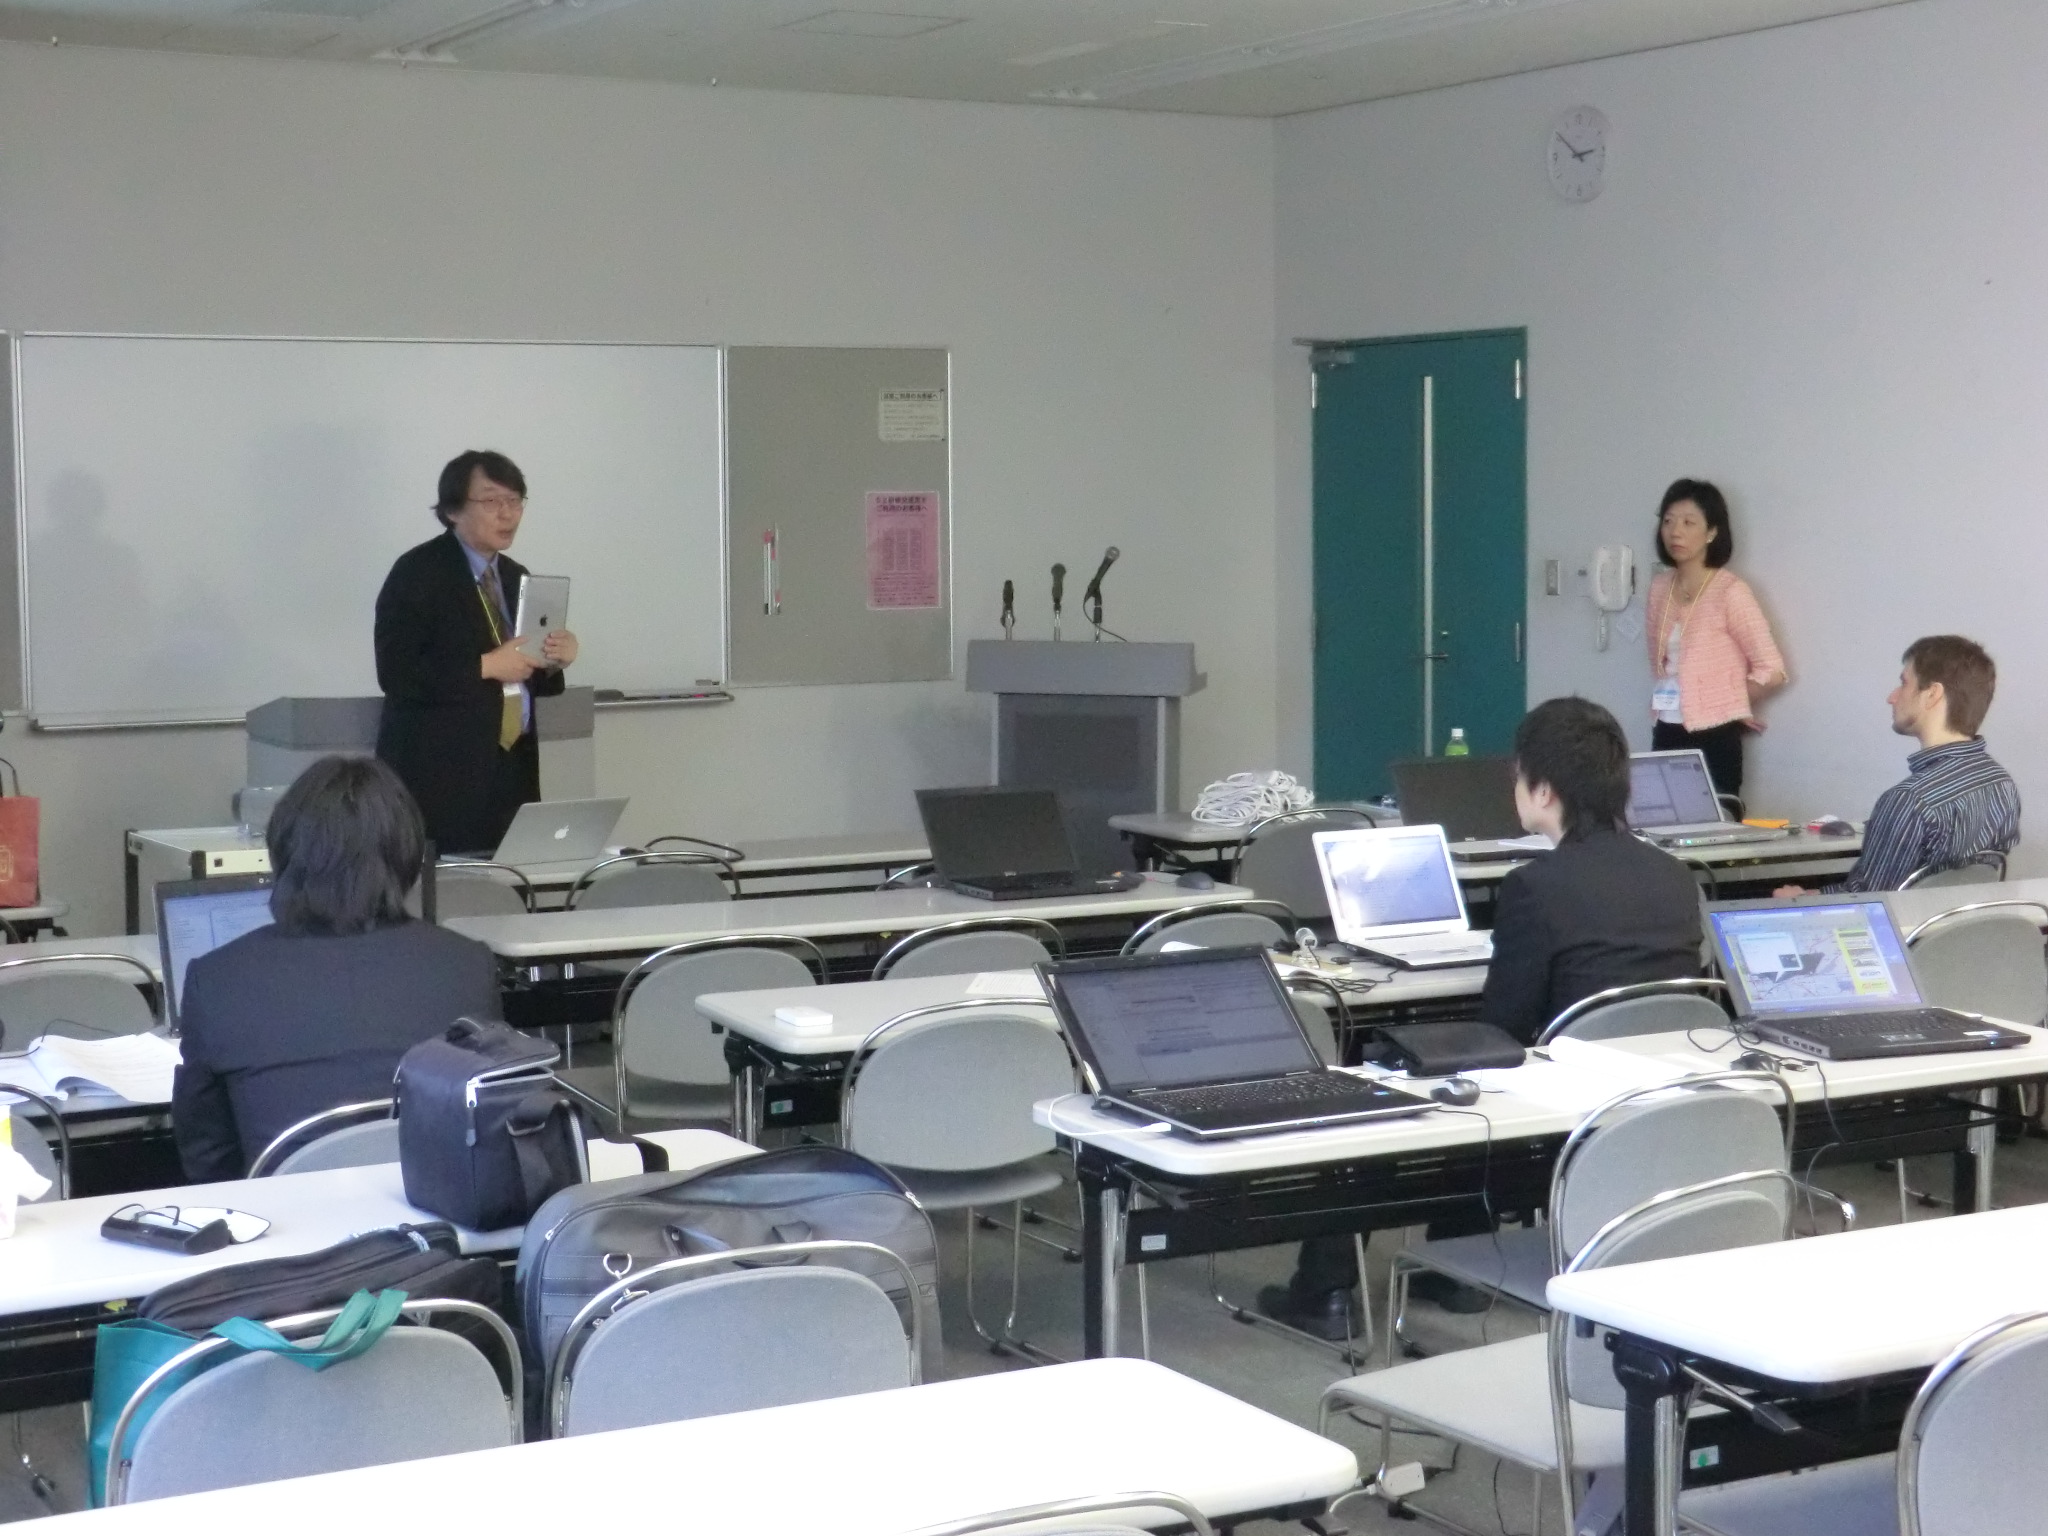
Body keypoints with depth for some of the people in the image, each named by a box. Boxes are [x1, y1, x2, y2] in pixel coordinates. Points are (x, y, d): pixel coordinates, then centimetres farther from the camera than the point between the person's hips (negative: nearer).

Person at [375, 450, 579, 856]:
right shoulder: (418, 572, -6)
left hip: (513, 772, 6)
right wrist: (486, 666, -18)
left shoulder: (516, 577, 16)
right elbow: (396, 672, -16)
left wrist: (551, 662, 1)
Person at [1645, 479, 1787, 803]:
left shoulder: (1730, 591, -11)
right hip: (1666, 736, 6)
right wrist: (1664, 701, 10)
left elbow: (1771, 670, -13)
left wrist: (1726, 704, 0)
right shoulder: (1660, 587, 8)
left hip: (1713, 739, -6)